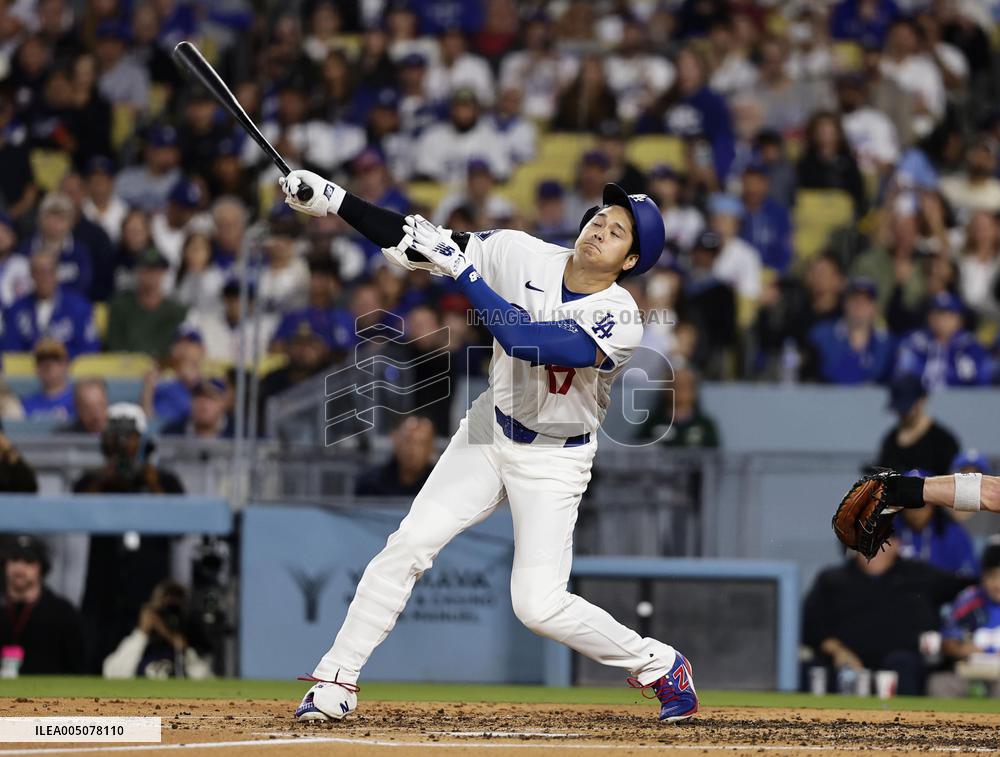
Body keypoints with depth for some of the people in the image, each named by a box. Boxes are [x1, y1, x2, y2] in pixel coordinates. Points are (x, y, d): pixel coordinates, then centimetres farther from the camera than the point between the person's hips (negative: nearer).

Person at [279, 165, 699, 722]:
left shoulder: (620, 320, -26)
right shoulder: (526, 257, -11)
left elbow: (523, 340, -38)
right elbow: (415, 243, -8)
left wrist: (460, 268, -36)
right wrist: (333, 200, -18)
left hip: (554, 461, -4)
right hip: (489, 433, 5)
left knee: (539, 605, -12)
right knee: (410, 544, -9)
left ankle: (659, 665, 10)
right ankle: (338, 680, 0)